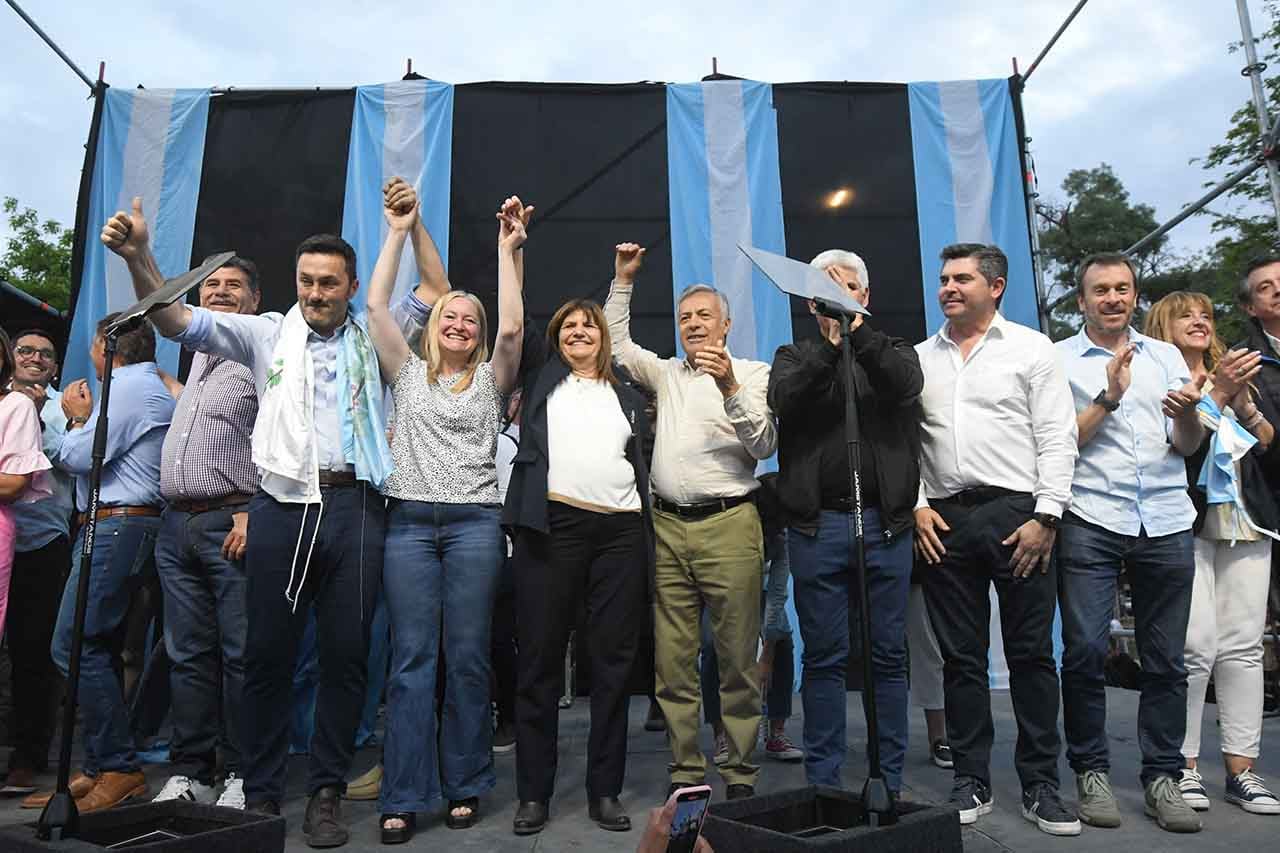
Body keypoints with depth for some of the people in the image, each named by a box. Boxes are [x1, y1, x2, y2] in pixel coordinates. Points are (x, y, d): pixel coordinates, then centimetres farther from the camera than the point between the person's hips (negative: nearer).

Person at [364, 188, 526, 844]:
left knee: (467, 659, 2)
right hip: (409, 520, 1)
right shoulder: (407, 373, 14)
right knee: (410, 659, -1)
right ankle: (403, 798, 5)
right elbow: (376, 306, 6)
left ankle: (465, 787, 13)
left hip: (473, 522, -1)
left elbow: (513, 327, -4)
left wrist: (506, 249, -1)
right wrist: (398, 233, 8)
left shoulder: (490, 379, 12)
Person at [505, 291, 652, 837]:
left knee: (614, 662, 3)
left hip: (621, 531, 2)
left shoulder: (627, 398, 21)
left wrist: (648, 540, 11)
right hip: (552, 525, -2)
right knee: (540, 660, 1)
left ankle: (605, 791, 14)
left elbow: (639, 467, 19)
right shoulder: (542, 375, 16)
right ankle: (534, 792, 12)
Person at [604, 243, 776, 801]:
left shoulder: (752, 373, 7)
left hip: (728, 524, -4)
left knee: (737, 659, -1)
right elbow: (616, 342, 30)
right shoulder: (667, 373, 21)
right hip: (668, 525, 4)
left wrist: (731, 389, -15)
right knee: (672, 660, 3)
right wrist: (623, 280, 25)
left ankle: (740, 773, 10)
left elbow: (765, 446, -3)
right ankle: (685, 771, 12)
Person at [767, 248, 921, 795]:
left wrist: (855, 328, -16)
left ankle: (890, 783, 19)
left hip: (884, 521, 1)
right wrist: (829, 344, -18)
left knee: (889, 657, 7)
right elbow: (784, 399, -9)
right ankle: (822, 784, 16)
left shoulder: (892, 351, 14)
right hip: (817, 524, 0)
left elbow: (906, 385, -10)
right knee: (824, 658, 5)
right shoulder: (794, 357, 13)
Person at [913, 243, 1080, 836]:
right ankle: (972, 783, 18)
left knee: (1031, 653, 3)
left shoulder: (1031, 348, 5)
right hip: (943, 521, 3)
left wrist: (1044, 517, -9)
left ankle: (1041, 786, 16)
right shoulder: (921, 358, 13)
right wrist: (916, 505, -1)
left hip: (1017, 513, -2)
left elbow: (1056, 437, -1)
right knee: (961, 656, 7)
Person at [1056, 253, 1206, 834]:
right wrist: (1109, 397, -12)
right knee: (1085, 651, -5)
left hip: (1166, 524, 3)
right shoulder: (1058, 360, 5)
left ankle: (1161, 777, 18)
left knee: (1166, 658, 6)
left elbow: (1188, 446, 10)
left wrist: (1188, 412, -10)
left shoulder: (1166, 356, 16)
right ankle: (1091, 772, 10)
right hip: (1090, 522, -3)